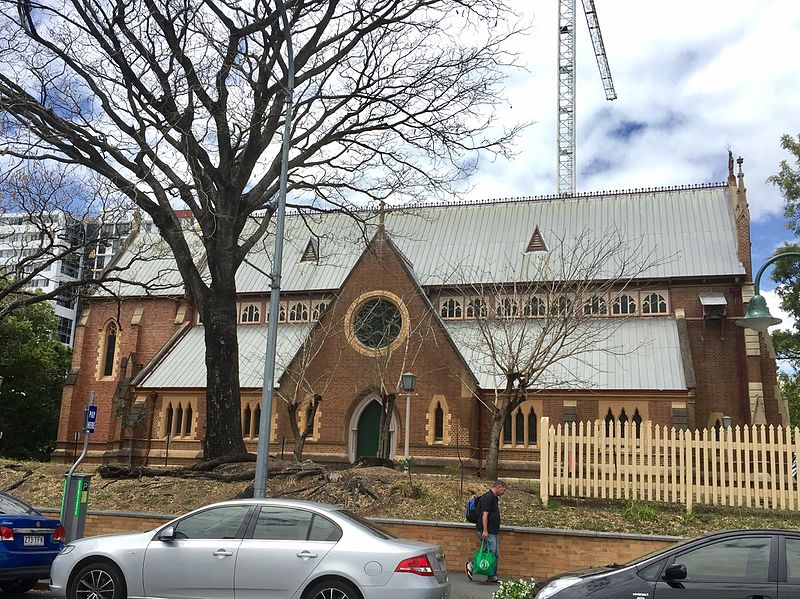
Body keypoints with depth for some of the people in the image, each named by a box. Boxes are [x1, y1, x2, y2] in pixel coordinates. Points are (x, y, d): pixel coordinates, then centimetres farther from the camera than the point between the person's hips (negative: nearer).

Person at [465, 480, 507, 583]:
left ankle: (492, 577, 13)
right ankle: (471, 565, 5)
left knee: (495, 555, 9)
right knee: (490, 553, -8)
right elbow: (484, 515, -21)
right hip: (487, 532, -10)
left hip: (493, 532, 10)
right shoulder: (487, 497, -15)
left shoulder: (494, 498, 16)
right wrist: (485, 531, -25)